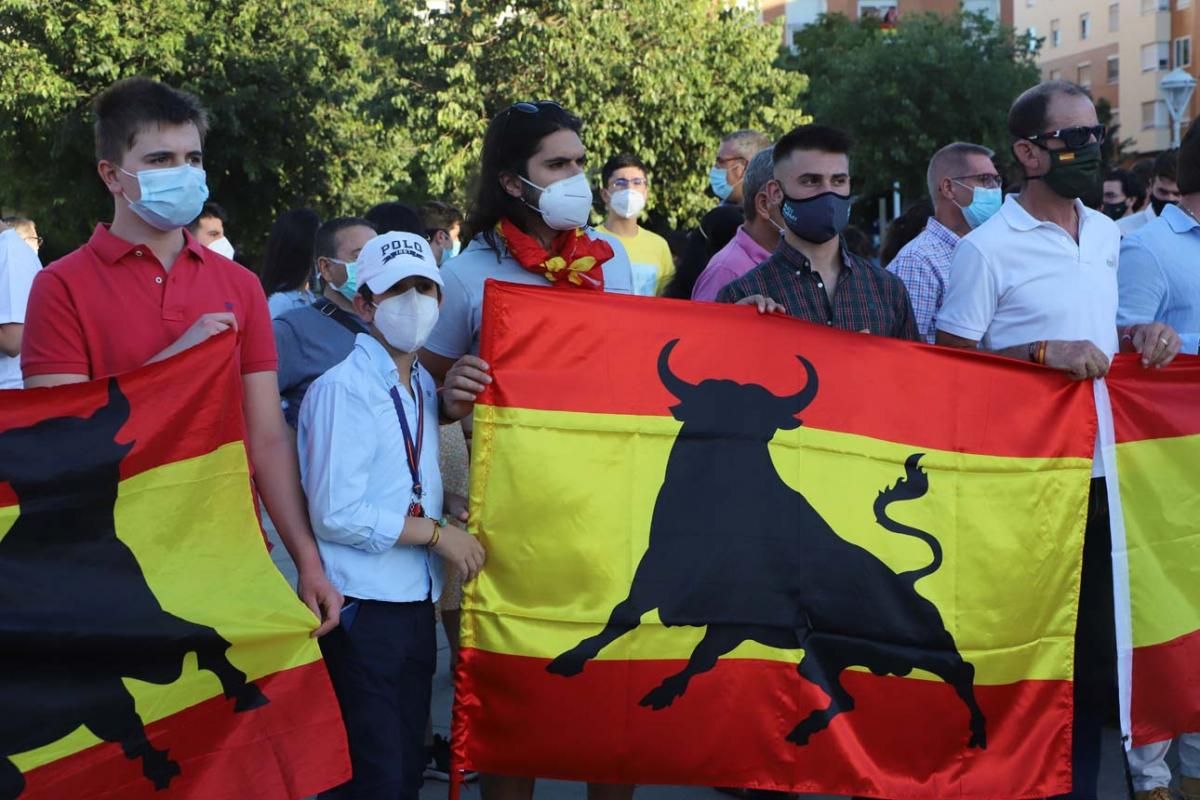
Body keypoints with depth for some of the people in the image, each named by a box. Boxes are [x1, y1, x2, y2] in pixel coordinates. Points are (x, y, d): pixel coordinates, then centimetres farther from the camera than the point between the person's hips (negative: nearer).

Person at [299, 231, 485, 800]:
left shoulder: (424, 386, 12)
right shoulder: (343, 388, -13)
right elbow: (336, 513, -19)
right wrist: (436, 533, -13)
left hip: (416, 600, 8)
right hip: (361, 608, -8)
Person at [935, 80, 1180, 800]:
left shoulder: (1107, 234, 12)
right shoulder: (987, 248, -9)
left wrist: (1137, 337, 3)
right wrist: (1045, 354, -20)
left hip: (1101, 470, 6)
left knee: (1095, 643, 12)